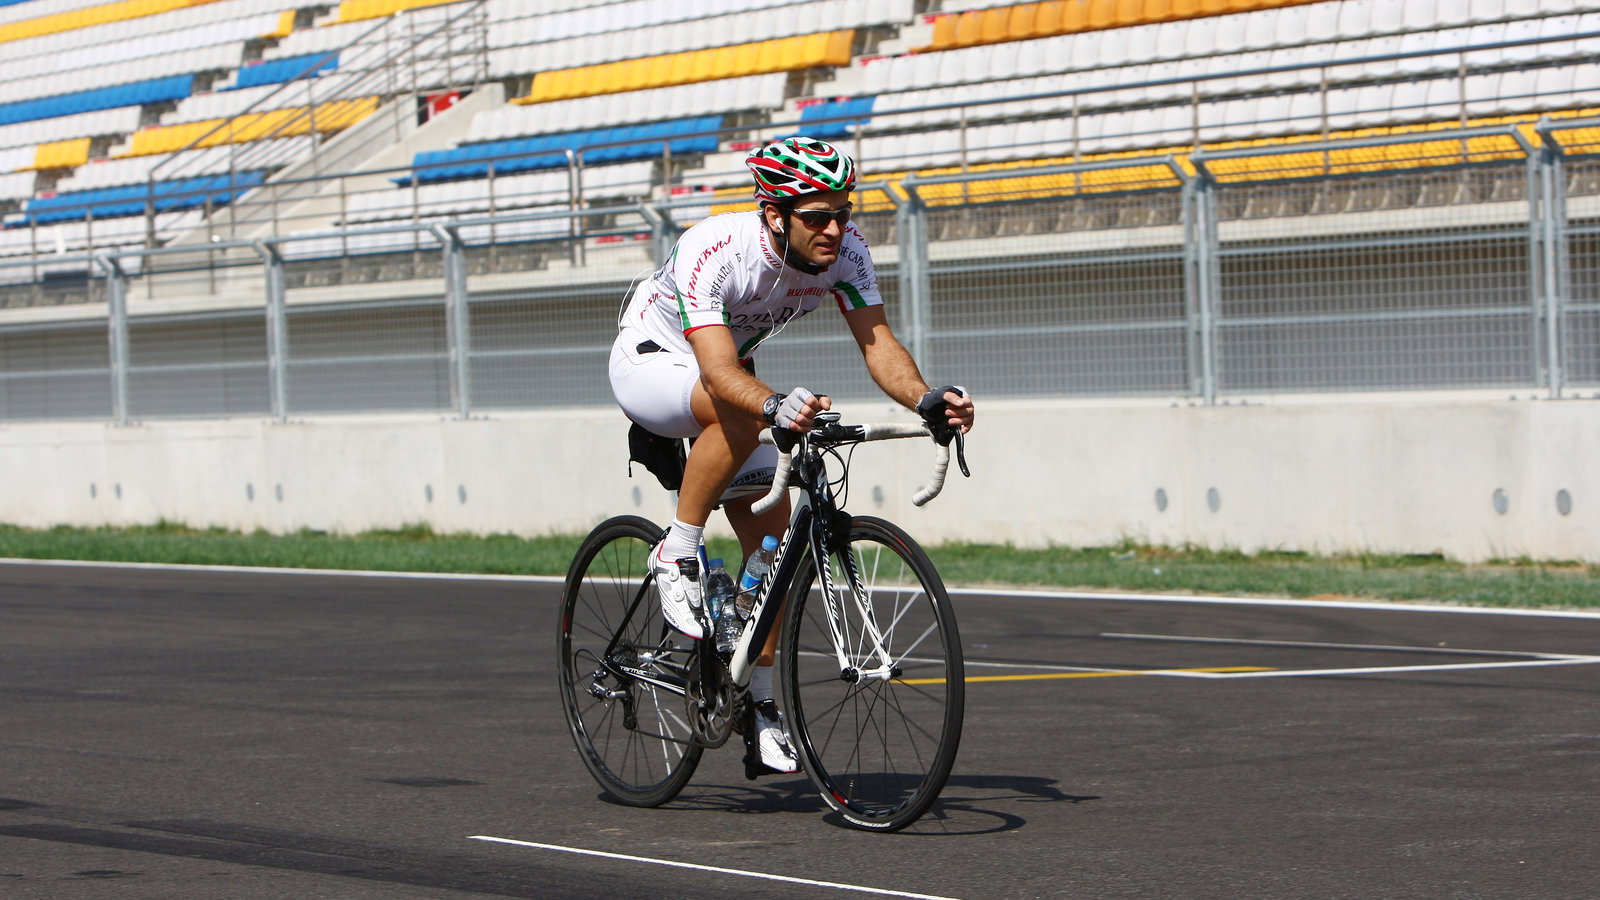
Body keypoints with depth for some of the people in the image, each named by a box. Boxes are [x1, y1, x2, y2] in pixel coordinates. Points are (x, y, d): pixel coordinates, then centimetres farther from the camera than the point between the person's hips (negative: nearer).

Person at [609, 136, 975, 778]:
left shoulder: (843, 249, -21)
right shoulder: (713, 252, -36)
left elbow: (877, 341, -25)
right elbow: (719, 370, -45)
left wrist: (926, 399, -44)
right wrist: (776, 406, -65)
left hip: (726, 374, 6)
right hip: (650, 360, -6)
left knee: (773, 538, -5)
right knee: (738, 414, -39)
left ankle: (760, 709, 5)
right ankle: (676, 558, -22)